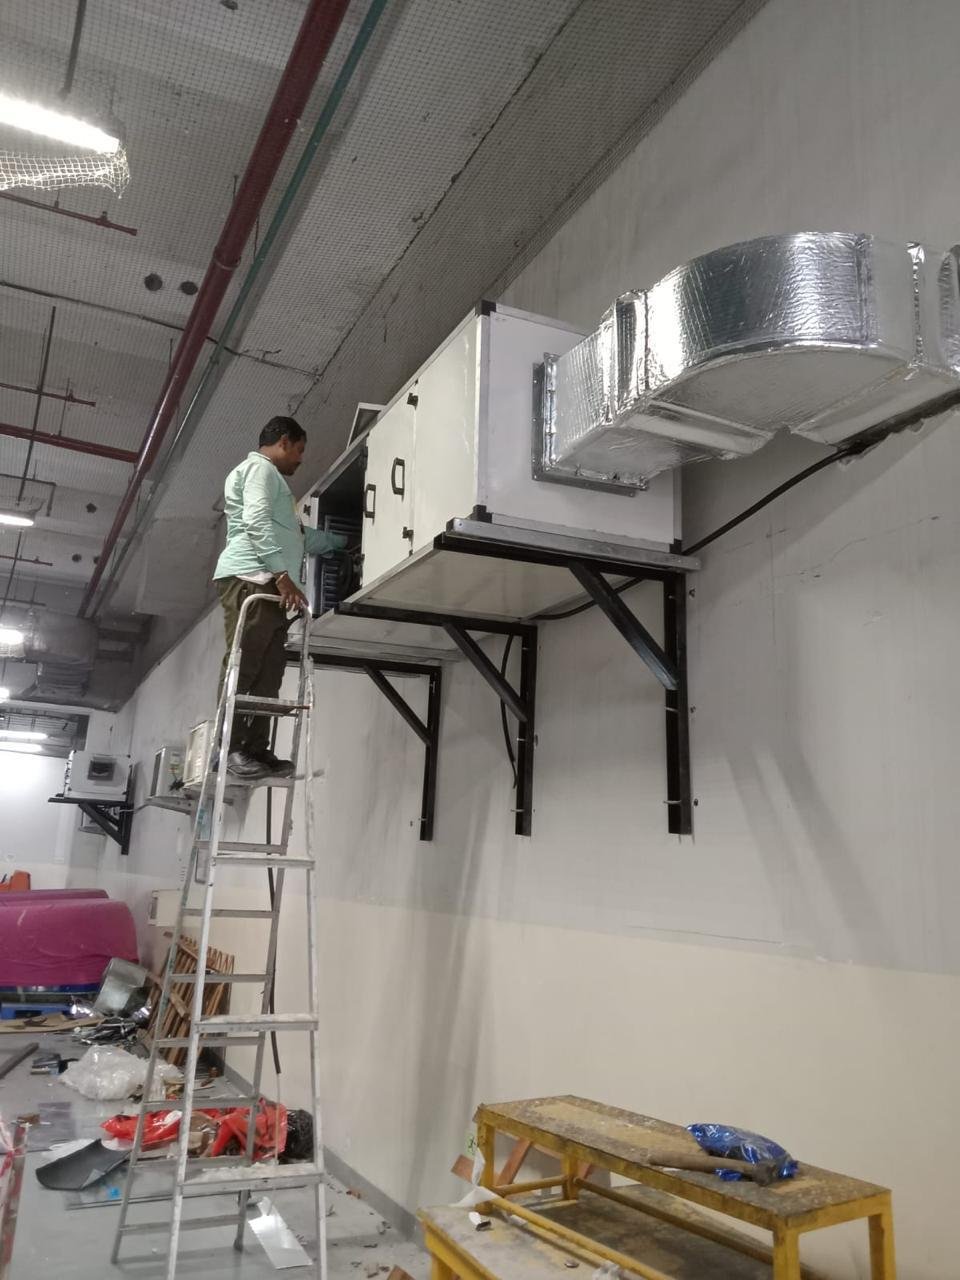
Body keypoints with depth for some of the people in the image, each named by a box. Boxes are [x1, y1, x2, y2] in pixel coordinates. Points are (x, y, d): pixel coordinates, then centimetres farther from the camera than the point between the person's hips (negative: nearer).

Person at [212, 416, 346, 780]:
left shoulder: (269, 477, 36)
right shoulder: (260, 468, 4)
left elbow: (300, 536, 41)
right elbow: (257, 524, -13)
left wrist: (345, 541, 47)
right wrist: (283, 574, -20)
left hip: (266, 584, 10)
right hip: (252, 579, -10)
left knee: (268, 671, 0)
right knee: (243, 665, -16)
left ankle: (256, 750, -4)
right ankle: (227, 747, -19)